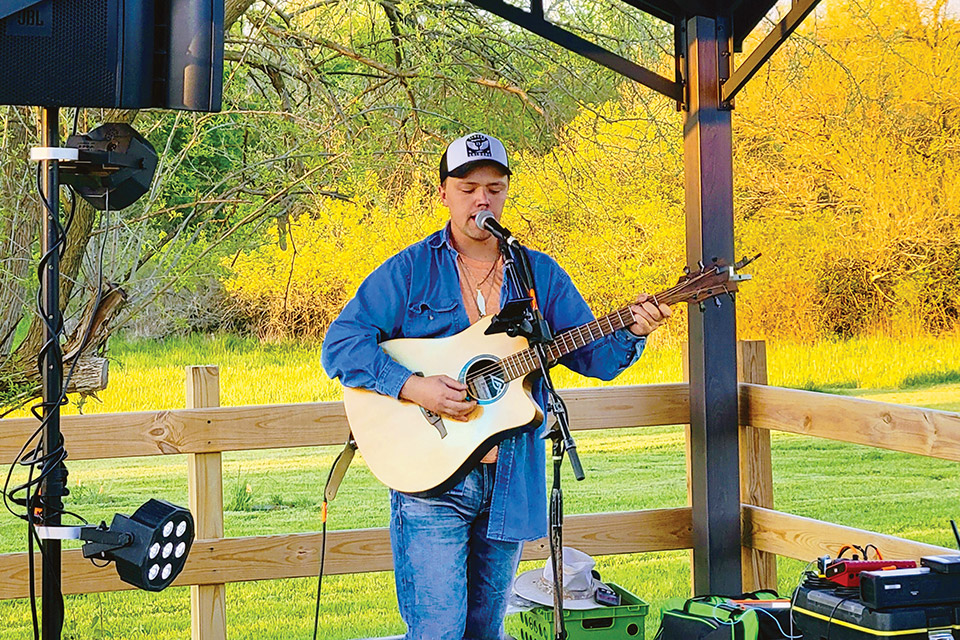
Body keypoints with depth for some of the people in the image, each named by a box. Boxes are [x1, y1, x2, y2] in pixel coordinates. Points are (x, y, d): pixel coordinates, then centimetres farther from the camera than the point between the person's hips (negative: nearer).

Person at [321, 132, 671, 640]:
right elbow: (340, 344, -6)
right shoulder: (409, 271, 1)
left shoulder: (540, 275, 11)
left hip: (511, 479, 4)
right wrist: (412, 387, -19)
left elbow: (596, 356, 9)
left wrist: (631, 332, -12)